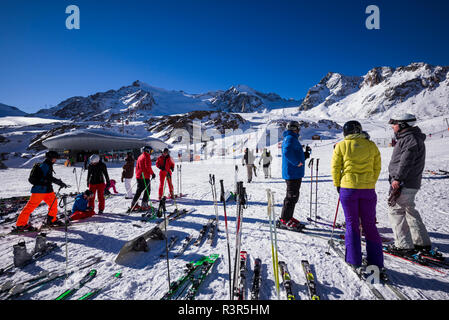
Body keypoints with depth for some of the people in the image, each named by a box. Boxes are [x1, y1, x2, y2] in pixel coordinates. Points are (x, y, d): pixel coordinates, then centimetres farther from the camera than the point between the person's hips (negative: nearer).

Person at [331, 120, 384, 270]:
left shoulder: (341, 146, -2)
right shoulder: (371, 145, 6)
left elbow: (335, 168, -3)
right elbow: (377, 168, 9)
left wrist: (337, 185, 9)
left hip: (348, 189, -2)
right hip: (368, 190, 3)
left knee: (352, 224, 8)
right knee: (370, 225, 13)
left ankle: (354, 261, 15)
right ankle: (376, 262, 19)